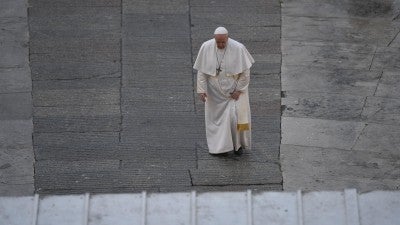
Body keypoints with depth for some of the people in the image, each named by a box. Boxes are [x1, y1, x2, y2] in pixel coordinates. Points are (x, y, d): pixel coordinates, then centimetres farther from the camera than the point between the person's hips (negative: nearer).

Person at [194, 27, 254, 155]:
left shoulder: (238, 49, -20)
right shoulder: (206, 48, -14)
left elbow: (245, 72, -11)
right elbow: (201, 71, -6)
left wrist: (239, 90, -13)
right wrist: (201, 89, -12)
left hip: (234, 90, -2)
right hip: (214, 91, 2)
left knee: (235, 117, -3)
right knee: (216, 117, 10)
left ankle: (238, 143, 20)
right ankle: (218, 145, 25)